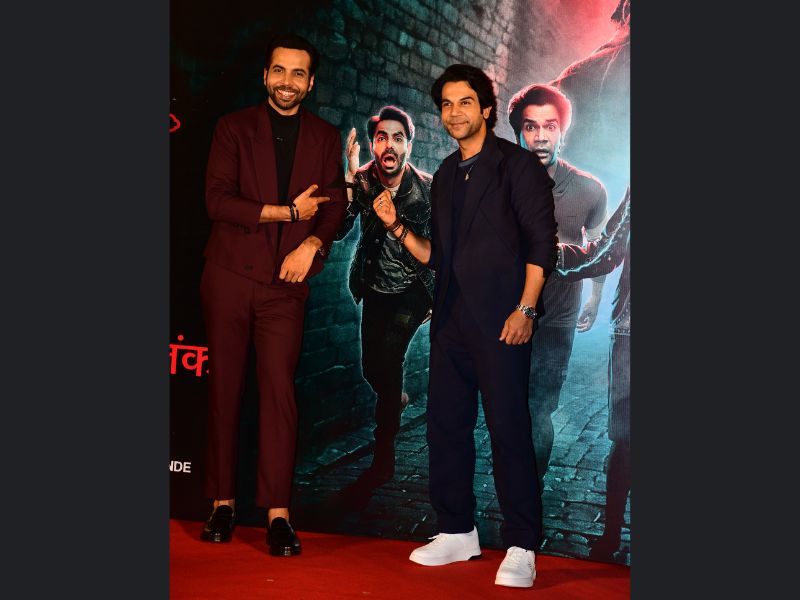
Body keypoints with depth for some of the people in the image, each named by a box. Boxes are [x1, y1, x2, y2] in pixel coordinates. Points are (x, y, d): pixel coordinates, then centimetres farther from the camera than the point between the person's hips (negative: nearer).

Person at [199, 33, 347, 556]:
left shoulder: (325, 138, 12)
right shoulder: (234, 128, 5)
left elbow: (336, 205, 7)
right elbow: (217, 199, -6)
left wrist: (313, 243, -12)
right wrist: (287, 211, -9)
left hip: (285, 282, 1)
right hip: (229, 274, 0)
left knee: (280, 390, -6)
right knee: (225, 389, 3)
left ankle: (278, 513, -3)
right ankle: (223, 502, 13)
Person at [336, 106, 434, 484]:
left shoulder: (427, 188, -15)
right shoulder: (361, 182, -11)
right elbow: (338, 230, -26)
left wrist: (440, 296, -5)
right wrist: (349, 178, -36)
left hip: (413, 290, -3)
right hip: (375, 289, 4)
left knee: (388, 357, -19)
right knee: (371, 368, 12)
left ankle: (383, 455, -8)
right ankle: (397, 399, 49)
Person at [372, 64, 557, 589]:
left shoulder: (517, 165, -1)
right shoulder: (446, 176, 18)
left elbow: (542, 242, -7)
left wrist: (525, 309, -15)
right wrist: (398, 226, 5)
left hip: (500, 321, -7)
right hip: (451, 320, 7)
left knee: (509, 429, -7)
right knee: (446, 425, 9)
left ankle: (522, 548, 1)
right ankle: (458, 532, 22)